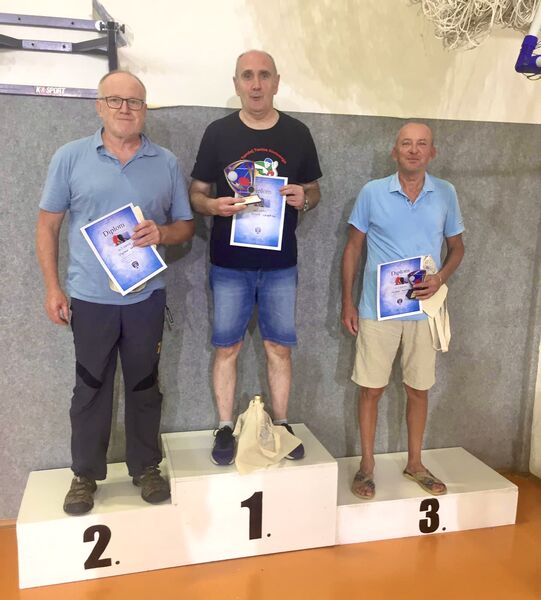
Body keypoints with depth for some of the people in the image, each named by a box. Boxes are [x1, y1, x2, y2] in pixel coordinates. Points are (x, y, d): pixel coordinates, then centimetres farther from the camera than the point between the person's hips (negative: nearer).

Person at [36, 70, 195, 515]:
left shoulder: (167, 163, 3)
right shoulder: (71, 157, -1)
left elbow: (186, 225, 8)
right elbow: (48, 226, 3)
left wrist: (162, 233, -15)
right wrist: (52, 288, -2)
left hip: (147, 296, 1)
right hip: (90, 297, -1)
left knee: (144, 385, 13)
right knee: (91, 388, 10)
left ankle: (146, 467, 29)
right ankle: (85, 474, 27)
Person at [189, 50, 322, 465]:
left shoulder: (297, 133, 4)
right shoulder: (219, 132, 0)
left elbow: (314, 191, 12)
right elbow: (196, 193, 4)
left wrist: (304, 199, -12)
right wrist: (213, 205, -19)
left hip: (281, 263, 1)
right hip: (229, 262, -1)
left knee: (279, 346, 8)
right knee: (227, 346, 6)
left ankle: (281, 425, 24)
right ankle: (225, 429, 20)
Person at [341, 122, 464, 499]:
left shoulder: (446, 194, 2)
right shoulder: (372, 192, -3)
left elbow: (457, 247, 11)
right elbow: (353, 248, 2)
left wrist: (440, 279, -9)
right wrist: (347, 302, -2)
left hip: (423, 309, 2)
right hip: (377, 309, -2)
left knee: (419, 389, 12)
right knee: (372, 388, 6)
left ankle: (415, 463, 31)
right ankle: (367, 465, 23)